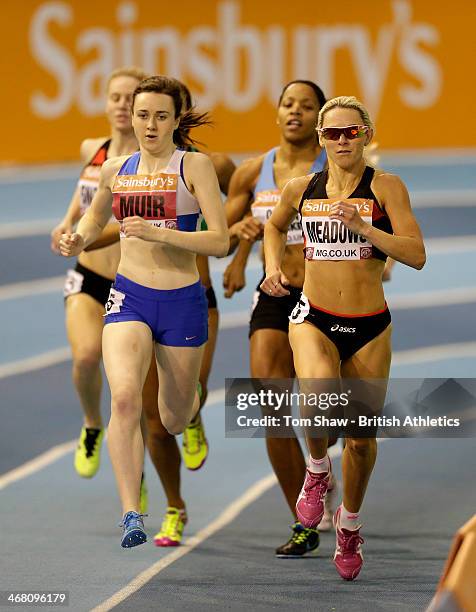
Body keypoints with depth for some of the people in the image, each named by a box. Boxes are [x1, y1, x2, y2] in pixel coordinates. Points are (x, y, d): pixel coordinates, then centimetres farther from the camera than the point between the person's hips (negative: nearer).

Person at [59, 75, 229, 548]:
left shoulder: (195, 166, -5)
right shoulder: (115, 170, 7)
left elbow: (220, 242, -12)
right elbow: (95, 217, 27)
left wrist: (157, 232, -23)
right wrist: (78, 240, 5)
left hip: (182, 300, -2)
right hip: (128, 296, 2)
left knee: (175, 420, 14)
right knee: (124, 398, -24)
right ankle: (131, 513, -26)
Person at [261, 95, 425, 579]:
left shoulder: (385, 188, -5)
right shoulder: (301, 189, 4)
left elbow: (416, 255, -15)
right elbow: (274, 226, 27)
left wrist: (362, 226, -24)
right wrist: (273, 269, 9)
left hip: (369, 328, 0)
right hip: (313, 320, 0)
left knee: (361, 438, 8)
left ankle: (349, 521, 35)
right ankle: (317, 468, 1)